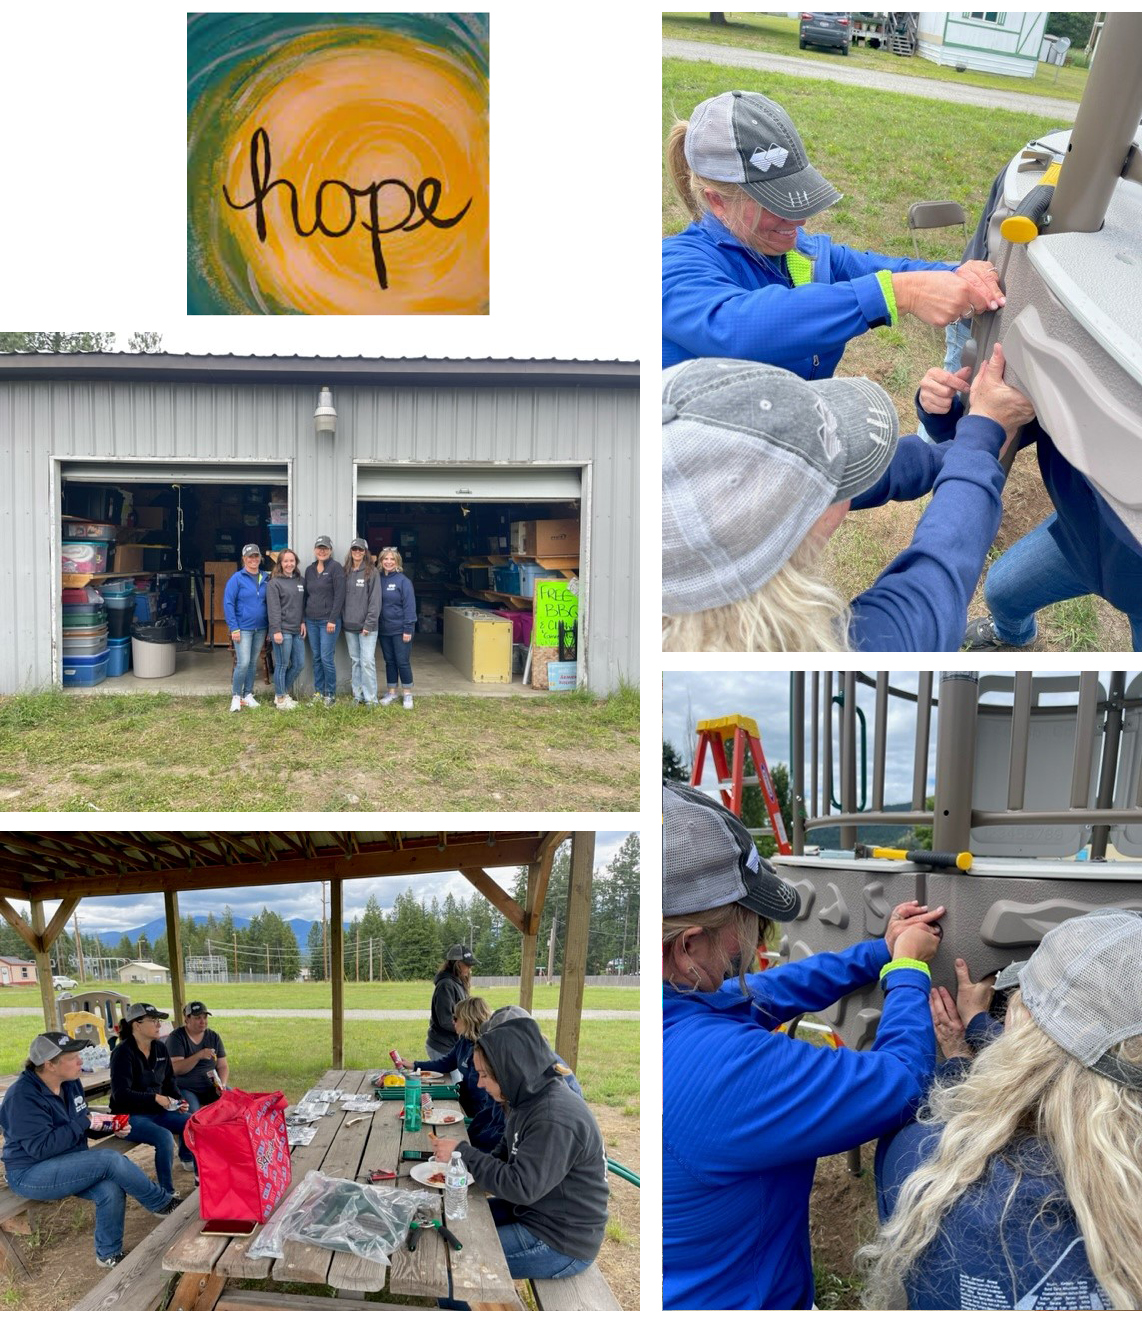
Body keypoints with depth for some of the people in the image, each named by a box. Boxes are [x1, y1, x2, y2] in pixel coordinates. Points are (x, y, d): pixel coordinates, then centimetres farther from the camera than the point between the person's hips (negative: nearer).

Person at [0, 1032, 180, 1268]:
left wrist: (109, 1125, -6)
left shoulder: (70, 1084, 4)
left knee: (111, 1189, -22)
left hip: (69, 1165, 8)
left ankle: (109, 1254, -3)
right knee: (111, 1161, -25)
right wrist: (85, 1122, -23)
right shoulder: (23, 1097, -21)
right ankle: (163, 1203, -6)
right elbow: (40, 1147, -28)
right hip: (31, 1175, -8)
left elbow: (82, 1126, 15)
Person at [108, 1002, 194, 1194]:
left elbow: (169, 1081, 20)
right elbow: (120, 1094, -22)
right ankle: (167, 1193, -22)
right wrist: (155, 1098, -25)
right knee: (164, 1137, -31)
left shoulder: (160, 1049, 7)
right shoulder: (124, 1052, -15)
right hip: (131, 1115, -7)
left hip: (157, 1111, 7)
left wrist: (179, 1100, 0)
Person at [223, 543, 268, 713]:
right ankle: (236, 696, 3)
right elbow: (228, 603, -8)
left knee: (253, 663, 11)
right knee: (243, 663, -11)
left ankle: (248, 694, 22)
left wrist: (270, 625, 4)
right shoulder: (237, 579, -7)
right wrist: (234, 628, -13)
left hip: (260, 628, 4)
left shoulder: (266, 579, 6)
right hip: (243, 628, -4)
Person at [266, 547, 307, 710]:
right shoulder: (274, 583, -7)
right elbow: (273, 608, -11)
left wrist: (303, 622, 5)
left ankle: (284, 692, 26)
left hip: (297, 630, 7)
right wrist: (276, 630, -16)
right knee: (282, 665, -1)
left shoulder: (301, 581, 12)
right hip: (282, 630, -7)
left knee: (299, 664, 9)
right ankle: (280, 698, 11)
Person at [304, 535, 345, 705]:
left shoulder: (335, 568, -6)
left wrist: (333, 620, -15)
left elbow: (339, 595, -11)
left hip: (329, 621, -6)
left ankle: (330, 694, 4)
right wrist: (303, 620, 11)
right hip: (311, 621, 6)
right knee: (316, 658, 9)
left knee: (327, 658, -7)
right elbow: (306, 595, 17)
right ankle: (318, 691, 17)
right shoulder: (310, 570, 13)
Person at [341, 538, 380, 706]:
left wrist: (369, 624, -13)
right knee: (355, 661, 10)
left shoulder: (372, 572, -4)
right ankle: (358, 695, 17)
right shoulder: (346, 572, 9)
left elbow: (375, 600, -8)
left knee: (367, 661, -8)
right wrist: (342, 620, 4)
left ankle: (370, 698, -3)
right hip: (349, 625, 5)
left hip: (366, 625, -5)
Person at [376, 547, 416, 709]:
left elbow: (409, 606, -12)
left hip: (400, 630, -5)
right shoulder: (378, 580, 4)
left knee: (403, 662, 0)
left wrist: (408, 629, -15)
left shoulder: (402, 581, -9)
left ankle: (408, 694, 11)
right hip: (384, 629, 5)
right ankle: (392, 693, 22)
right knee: (389, 662, 12)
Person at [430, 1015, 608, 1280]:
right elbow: (507, 1157, 14)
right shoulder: (530, 1101, 4)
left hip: (562, 1244, -10)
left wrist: (463, 1153, -21)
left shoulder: (555, 1119, -28)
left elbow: (521, 1187, -28)